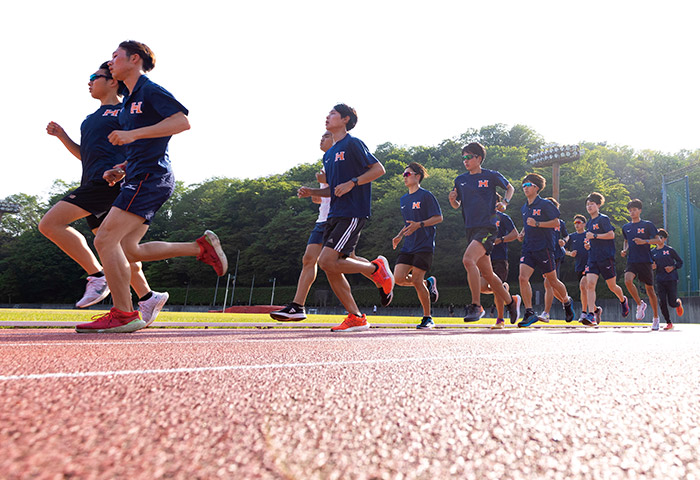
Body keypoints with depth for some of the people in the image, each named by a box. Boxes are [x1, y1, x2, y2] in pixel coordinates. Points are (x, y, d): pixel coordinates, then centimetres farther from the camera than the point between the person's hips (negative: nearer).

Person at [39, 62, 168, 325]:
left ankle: (97, 276, -12)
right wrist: (61, 135, 17)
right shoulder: (93, 117, 26)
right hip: (95, 185, 9)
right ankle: (147, 297, 11)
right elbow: (85, 154, 30)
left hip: (109, 182, -9)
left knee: (50, 224, -16)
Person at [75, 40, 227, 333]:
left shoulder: (151, 91, -3)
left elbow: (182, 122, -19)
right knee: (128, 250, 9)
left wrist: (133, 133, -21)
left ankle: (124, 314, -9)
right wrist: (120, 170, 14)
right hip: (140, 178, 10)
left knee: (105, 240, -15)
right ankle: (201, 247, 12)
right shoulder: (129, 102, 25)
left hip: (150, 177, -10)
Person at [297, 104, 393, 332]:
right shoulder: (328, 155, 21)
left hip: (353, 213, -9)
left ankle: (376, 267, 3)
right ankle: (356, 318, 10)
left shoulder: (353, 144, -4)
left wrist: (352, 183, -17)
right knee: (331, 269, 1)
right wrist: (311, 192, 11)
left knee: (327, 262, -18)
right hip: (335, 214, 9)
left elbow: (379, 169, -8)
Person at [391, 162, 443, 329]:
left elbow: (438, 217, -8)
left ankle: (427, 318, 6)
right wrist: (399, 236, 11)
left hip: (424, 245, -7)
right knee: (399, 278, -8)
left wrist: (420, 225, -20)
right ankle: (428, 283, 20)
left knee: (416, 280, -11)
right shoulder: (404, 199, 18)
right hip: (408, 246, 7)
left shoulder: (426, 195, -4)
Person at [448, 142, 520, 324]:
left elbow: (510, 188, 15)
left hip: (487, 228, -6)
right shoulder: (460, 180, 12)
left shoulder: (491, 176, 0)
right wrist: (452, 199, -4)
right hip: (471, 229, 6)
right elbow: (456, 205, 18)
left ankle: (476, 306, -19)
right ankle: (510, 302, 33)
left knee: (468, 260, -27)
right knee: (487, 273, 12)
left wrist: (504, 201, -3)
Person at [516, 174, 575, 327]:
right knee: (522, 278, -14)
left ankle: (567, 302, 35)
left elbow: (556, 223, -8)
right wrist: (523, 232, 9)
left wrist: (537, 224, -18)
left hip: (544, 248, -5)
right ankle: (529, 313, -10)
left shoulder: (545, 204, -4)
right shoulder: (524, 208, 15)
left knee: (552, 281, 5)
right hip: (528, 248, 5)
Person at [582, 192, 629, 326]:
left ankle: (623, 300, 40)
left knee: (612, 286, 7)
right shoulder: (589, 223, 18)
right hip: (593, 258, 6)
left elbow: (611, 235, -14)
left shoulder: (603, 219, -5)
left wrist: (594, 236, -17)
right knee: (590, 284, -12)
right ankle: (591, 314, -16)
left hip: (606, 257, -6)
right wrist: (588, 245, 11)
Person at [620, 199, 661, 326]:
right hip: (632, 261, 3)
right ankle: (640, 304, -1)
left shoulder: (647, 225, 0)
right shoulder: (626, 227, 12)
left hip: (645, 261, -3)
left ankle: (656, 317, 19)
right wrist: (624, 250, 7)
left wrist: (645, 241, -17)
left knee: (649, 288, 3)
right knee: (628, 281, -25)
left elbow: (658, 240, 0)